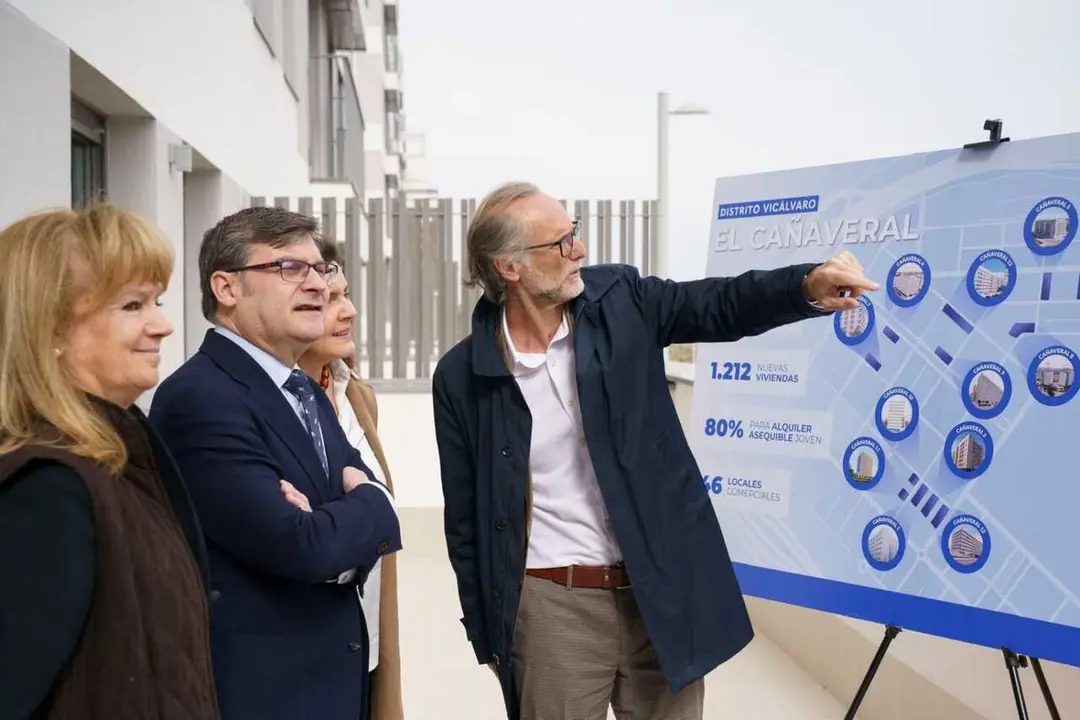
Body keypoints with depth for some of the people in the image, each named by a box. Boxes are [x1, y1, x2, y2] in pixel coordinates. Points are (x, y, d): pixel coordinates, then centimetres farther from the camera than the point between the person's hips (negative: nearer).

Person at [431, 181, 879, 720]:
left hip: (663, 594, 2)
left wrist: (809, 286, -24)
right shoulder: (462, 375, -6)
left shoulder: (620, 300, -3)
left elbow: (721, 306, -2)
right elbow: (466, 518, 1)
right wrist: (486, 631, 4)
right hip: (552, 607, -2)